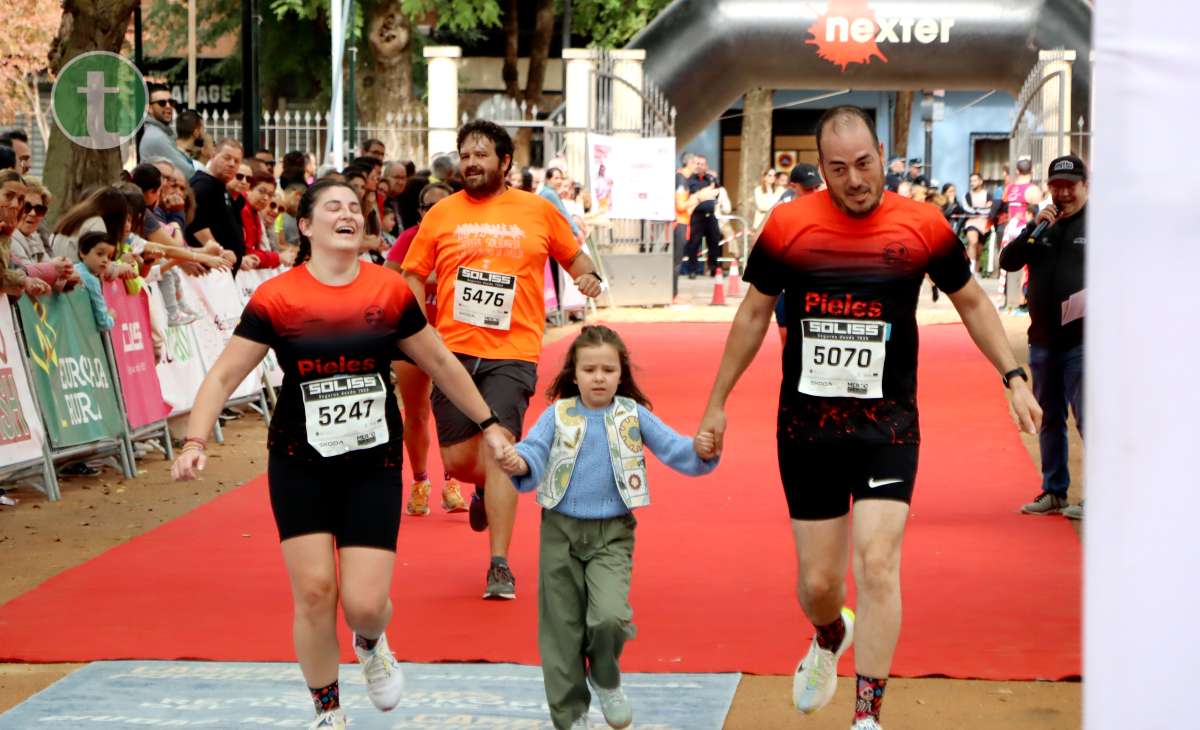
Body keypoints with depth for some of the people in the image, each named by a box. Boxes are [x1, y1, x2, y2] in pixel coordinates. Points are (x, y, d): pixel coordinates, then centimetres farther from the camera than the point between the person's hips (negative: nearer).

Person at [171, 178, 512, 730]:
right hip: (300, 464, -1)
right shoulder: (276, 298, -7)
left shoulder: (390, 291, -1)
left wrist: (488, 425, 16)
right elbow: (224, 374, -6)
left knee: (365, 603, -8)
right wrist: (195, 443, -19)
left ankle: (372, 645, 31)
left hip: (374, 465, 1)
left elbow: (440, 363, 11)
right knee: (314, 592, -6)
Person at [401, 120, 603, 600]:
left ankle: (500, 565, -12)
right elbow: (413, 276, 11)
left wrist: (589, 276, -3)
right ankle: (486, 490, 42)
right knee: (458, 461, 4)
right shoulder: (442, 214, 7)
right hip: (453, 351, 2)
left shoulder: (538, 211, 6)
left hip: (512, 353, -2)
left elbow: (572, 254, 19)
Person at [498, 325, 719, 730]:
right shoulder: (558, 414, -1)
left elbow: (672, 448, -5)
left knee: (610, 616, -21)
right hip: (561, 531, 1)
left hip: (611, 534, -1)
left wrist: (700, 452, -26)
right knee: (562, 629, 6)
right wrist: (519, 463, -34)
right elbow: (533, 450, -11)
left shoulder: (633, 415, -1)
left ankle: (606, 681, 10)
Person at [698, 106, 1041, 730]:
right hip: (806, 426, 1)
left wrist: (1013, 377, 5)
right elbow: (754, 313, 10)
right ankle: (831, 639, 43)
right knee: (818, 583, 6)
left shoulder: (923, 226, -4)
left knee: (877, 565, -15)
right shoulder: (786, 226, -3)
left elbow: (971, 302, 12)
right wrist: (717, 403, 14)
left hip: (887, 424, -1)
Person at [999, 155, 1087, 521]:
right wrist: (1033, 228, -10)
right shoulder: (1042, 226, 13)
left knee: (1087, 418, -9)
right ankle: (1054, 492, 22)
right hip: (1043, 339, 6)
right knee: (1049, 419, 13)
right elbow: (1007, 261, 2)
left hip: (1082, 341, -6)